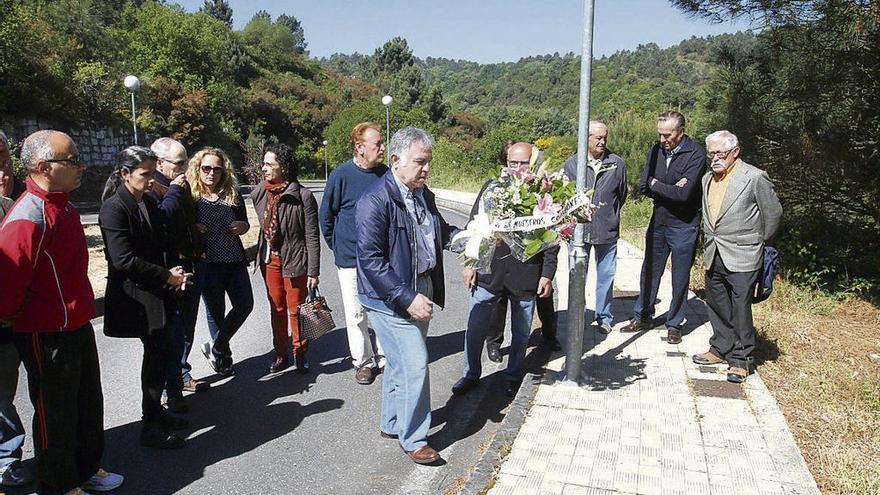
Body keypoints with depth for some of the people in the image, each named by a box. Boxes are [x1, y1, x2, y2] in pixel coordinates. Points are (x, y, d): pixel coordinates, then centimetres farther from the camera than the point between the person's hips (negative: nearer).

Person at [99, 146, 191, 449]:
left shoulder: (149, 203, 9)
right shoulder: (114, 209, -16)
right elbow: (124, 259, -20)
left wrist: (173, 272, -1)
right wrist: (167, 276, -15)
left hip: (154, 291, 8)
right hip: (135, 295, -8)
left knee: (157, 354, 16)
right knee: (162, 354, -5)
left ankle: (154, 413, 32)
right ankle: (151, 428, 8)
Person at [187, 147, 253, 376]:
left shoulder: (232, 195, 3)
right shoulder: (190, 197, -6)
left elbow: (244, 223, 15)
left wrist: (243, 226, -7)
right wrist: (192, 229, -20)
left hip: (235, 261, 3)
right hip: (207, 264, -3)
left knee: (245, 304, 0)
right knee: (215, 312, 9)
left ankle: (217, 348, 18)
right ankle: (224, 357, 27)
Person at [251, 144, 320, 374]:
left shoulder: (302, 196, -16)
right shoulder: (259, 193, 0)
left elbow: (312, 236, -13)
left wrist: (313, 272, -14)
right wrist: (261, 254, 16)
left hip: (295, 260, -5)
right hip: (269, 260, 5)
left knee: (296, 310, 5)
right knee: (277, 308, 15)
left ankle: (300, 354, 23)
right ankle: (281, 354, 28)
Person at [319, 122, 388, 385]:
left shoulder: (386, 174, -1)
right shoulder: (342, 174, -11)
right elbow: (326, 214, -1)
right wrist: (338, 247, 4)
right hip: (351, 259, -3)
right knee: (356, 313, 7)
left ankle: (384, 356, 25)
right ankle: (363, 361, 22)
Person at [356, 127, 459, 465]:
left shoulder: (423, 195, 6)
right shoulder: (376, 201, -20)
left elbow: (441, 231, 20)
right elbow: (370, 259, -23)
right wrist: (407, 298, -25)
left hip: (419, 291, 8)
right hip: (390, 298, -8)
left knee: (400, 362, 19)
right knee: (415, 365, -6)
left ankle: (391, 424, 37)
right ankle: (413, 440, 13)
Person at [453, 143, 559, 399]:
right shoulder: (491, 188, 0)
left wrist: (547, 275, -4)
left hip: (526, 277, -1)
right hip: (489, 273, 1)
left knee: (521, 334, 14)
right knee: (475, 328, 7)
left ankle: (513, 376, 35)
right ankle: (471, 375, 27)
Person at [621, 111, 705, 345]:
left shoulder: (695, 154, -15)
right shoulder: (656, 150, 1)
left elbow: (684, 194, -24)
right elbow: (643, 186, -2)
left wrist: (655, 184, -12)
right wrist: (670, 189, -15)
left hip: (683, 226, -5)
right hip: (658, 222, 5)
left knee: (680, 279, 8)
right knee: (649, 272, 14)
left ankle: (674, 324, 23)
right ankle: (643, 317, 30)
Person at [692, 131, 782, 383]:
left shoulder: (755, 178, -10)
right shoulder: (708, 179, 11)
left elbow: (773, 213, -3)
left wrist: (759, 244, 6)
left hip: (741, 258, -7)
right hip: (713, 256, 7)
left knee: (740, 308, 0)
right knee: (716, 305, 16)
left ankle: (741, 360, 12)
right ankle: (721, 348, 32)